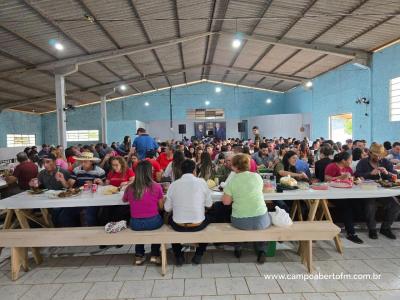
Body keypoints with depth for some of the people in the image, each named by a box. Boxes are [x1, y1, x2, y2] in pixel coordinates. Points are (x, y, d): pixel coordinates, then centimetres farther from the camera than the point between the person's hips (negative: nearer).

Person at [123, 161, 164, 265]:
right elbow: (161, 207, -3)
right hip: (153, 222, -2)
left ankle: (139, 255, 36)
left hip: (135, 224, 2)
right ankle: (155, 255, 30)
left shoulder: (130, 188, -7)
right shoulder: (156, 187, -13)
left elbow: (124, 200, 14)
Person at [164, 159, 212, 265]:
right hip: (198, 225, -1)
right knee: (207, 219, 33)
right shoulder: (201, 182, -9)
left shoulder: (173, 184, -6)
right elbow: (209, 204, 0)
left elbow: (167, 208, 0)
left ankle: (178, 256, 36)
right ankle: (198, 255, 32)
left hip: (178, 226, 1)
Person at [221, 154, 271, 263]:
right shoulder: (257, 176, -4)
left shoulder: (232, 181, -10)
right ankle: (261, 250, 23)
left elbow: (226, 202, -7)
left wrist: (226, 192, 10)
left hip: (240, 222, 0)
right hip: (261, 221, 0)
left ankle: (238, 247, 40)